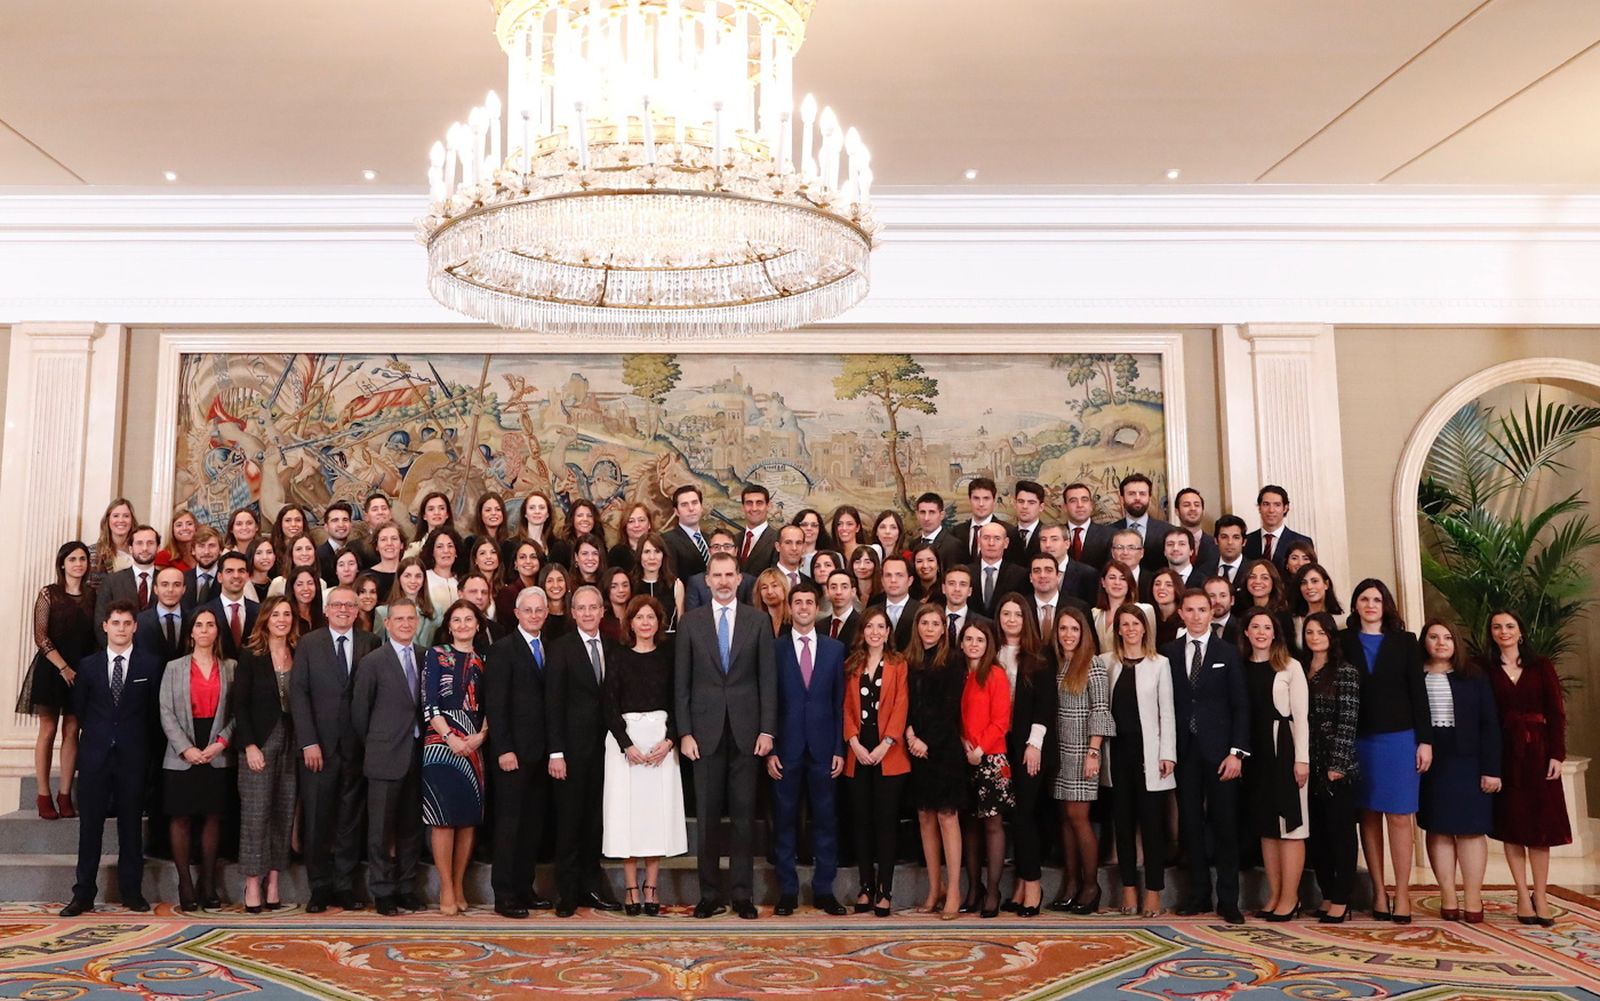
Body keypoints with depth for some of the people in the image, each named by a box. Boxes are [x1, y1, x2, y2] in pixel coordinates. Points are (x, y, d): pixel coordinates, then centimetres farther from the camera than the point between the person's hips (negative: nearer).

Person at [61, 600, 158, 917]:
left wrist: (140, 740, 4)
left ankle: (132, 892, 11)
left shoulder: (150, 665, 3)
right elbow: (78, 709, 12)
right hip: (95, 754, 1)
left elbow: (155, 709, 7)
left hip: (133, 756, -1)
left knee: (131, 825, 4)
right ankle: (84, 894, 10)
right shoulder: (88, 665, 6)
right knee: (90, 825, 3)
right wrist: (96, 733, 8)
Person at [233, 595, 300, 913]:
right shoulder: (250, 655, 0)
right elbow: (240, 704, -4)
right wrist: (250, 745, -12)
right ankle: (253, 884, 2)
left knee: (284, 814, 3)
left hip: (291, 743, 3)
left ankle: (273, 881, 8)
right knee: (255, 813, -4)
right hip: (260, 742, -3)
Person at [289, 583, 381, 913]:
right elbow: (298, 693, -2)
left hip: (356, 746, 1)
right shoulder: (308, 643, 3)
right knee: (316, 821, 4)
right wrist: (309, 742, -9)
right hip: (319, 746, -1)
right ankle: (319, 888, 15)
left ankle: (345, 887, 16)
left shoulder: (371, 644, 5)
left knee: (351, 821, 7)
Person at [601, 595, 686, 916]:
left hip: (661, 739, 1)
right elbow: (609, 704, -1)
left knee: (658, 810, 0)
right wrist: (627, 744, -11)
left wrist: (670, 740, -9)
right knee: (626, 810, -2)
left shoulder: (667, 658, 8)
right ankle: (631, 889, 5)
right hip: (624, 738, -1)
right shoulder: (619, 657, 4)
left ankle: (651, 889, 7)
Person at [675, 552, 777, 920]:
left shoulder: (758, 621, 5)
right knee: (706, 817, 4)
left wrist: (767, 730, -3)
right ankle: (709, 895, 13)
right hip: (706, 731, 0)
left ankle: (742, 894, 12)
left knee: (744, 817, 4)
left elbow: (767, 679, 4)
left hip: (745, 731, 0)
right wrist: (685, 732, -3)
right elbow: (682, 682, 4)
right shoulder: (690, 621, 5)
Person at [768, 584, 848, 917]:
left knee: (825, 820, 5)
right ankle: (787, 892, 14)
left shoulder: (835, 649, 7)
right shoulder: (774, 649, 2)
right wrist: (769, 750, -5)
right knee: (785, 820, 5)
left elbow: (840, 702, 5)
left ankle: (823, 890, 15)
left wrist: (840, 749, 0)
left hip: (823, 748, 1)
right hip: (787, 749, -1)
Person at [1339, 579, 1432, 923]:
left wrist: (1425, 740, -2)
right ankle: (1378, 892, 10)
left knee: (1399, 815, -2)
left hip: (1399, 737, 0)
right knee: (1369, 815, 4)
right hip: (1358, 739, 1)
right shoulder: (1343, 642, 6)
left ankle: (1401, 894, 1)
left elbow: (1417, 692, 5)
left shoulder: (1405, 642, 7)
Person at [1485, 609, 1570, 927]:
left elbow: (1556, 712, 1)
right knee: (1512, 826, 2)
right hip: (1505, 754, 0)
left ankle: (1540, 898, 6)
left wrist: (1556, 754, -8)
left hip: (1538, 751, 0)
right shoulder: (1486, 671, 4)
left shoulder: (1541, 667, 5)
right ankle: (1523, 897, 7)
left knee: (1540, 824, 1)